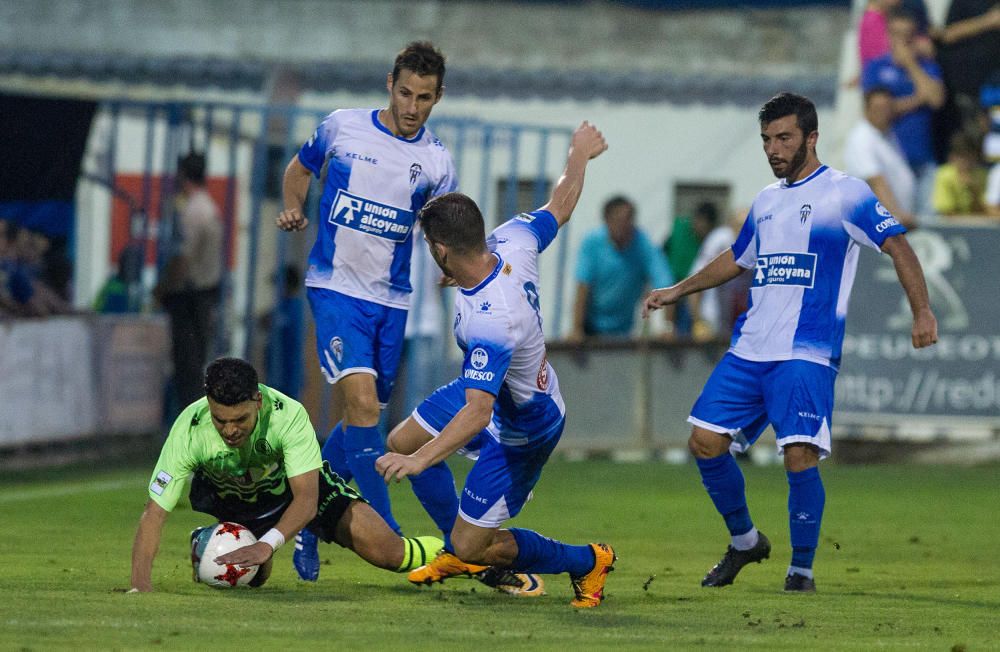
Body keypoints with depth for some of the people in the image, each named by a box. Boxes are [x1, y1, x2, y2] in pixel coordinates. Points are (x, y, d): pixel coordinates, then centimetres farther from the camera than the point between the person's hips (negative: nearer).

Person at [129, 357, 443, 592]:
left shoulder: (288, 414, -40)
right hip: (228, 498, 1)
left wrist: (267, 545, -58)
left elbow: (307, 498, -41)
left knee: (387, 553, -10)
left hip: (292, 484, -1)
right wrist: (140, 587, -50)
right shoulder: (190, 430, -38)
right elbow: (155, 512, -37)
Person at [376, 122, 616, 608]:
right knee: (401, 441, 19)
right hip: (494, 386, 9)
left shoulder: (488, 322, -42)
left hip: (522, 432, -9)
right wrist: (579, 155, 19)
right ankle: (460, 553, 38)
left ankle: (586, 562, 17)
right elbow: (559, 207, 0)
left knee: (472, 546, -2)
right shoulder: (512, 242, -21)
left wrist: (420, 461, -50)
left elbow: (477, 412, -45)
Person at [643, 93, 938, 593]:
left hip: (807, 354, -7)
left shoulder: (844, 194, -3)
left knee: (799, 455, -17)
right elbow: (737, 259, 34)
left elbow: (896, 244, -9)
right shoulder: (766, 201, 18)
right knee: (705, 441, 0)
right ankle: (744, 541, 20)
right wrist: (677, 291, 35)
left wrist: (921, 311, -21)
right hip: (749, 347, 7)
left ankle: (802, 567, -1)